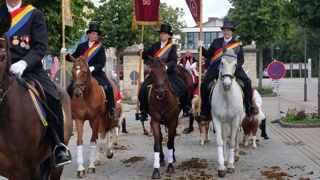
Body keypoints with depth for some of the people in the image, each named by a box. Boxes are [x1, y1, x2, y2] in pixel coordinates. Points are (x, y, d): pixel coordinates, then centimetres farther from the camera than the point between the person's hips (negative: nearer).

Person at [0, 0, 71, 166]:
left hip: (30, 67, -2)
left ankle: (59, 147, -12)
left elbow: (41, 47, -3)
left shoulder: (34, 14, 6)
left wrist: (24, 63, -21)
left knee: (52, 98, -24)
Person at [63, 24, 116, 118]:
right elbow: (74, 58, 12)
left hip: (96, 72, -2)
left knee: (108, 87, -21)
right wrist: (65, 54, -7)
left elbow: (101, 63, -6)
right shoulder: (81, 46, 7)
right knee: (70, 88, -12)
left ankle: (111, 109, -9)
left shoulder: (100, 47, 1)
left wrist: (92, 68, -24)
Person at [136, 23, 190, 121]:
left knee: (183, 88, -14)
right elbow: (146, 57, 18)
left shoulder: (172, 47, 1)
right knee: (143, 89, -14)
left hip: (168, 73, -2)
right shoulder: (155, 46, 10)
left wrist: (167, 65, -32)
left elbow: (174, 61, -12)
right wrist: (141, 51, -2)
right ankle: (144, 112, 0)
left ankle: (185, 106, 11)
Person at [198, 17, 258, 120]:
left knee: (247, 82, -18)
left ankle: (250, 109, -8)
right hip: (216, 69, 1)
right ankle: (205, 111, 2)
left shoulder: (237, 44, 5)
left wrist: (234, 67, -16)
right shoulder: (216, 42, 9)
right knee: (204, 86, -12)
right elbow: (208, 55, 11)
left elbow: (241, 59, 2)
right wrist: (201, 48, -6)